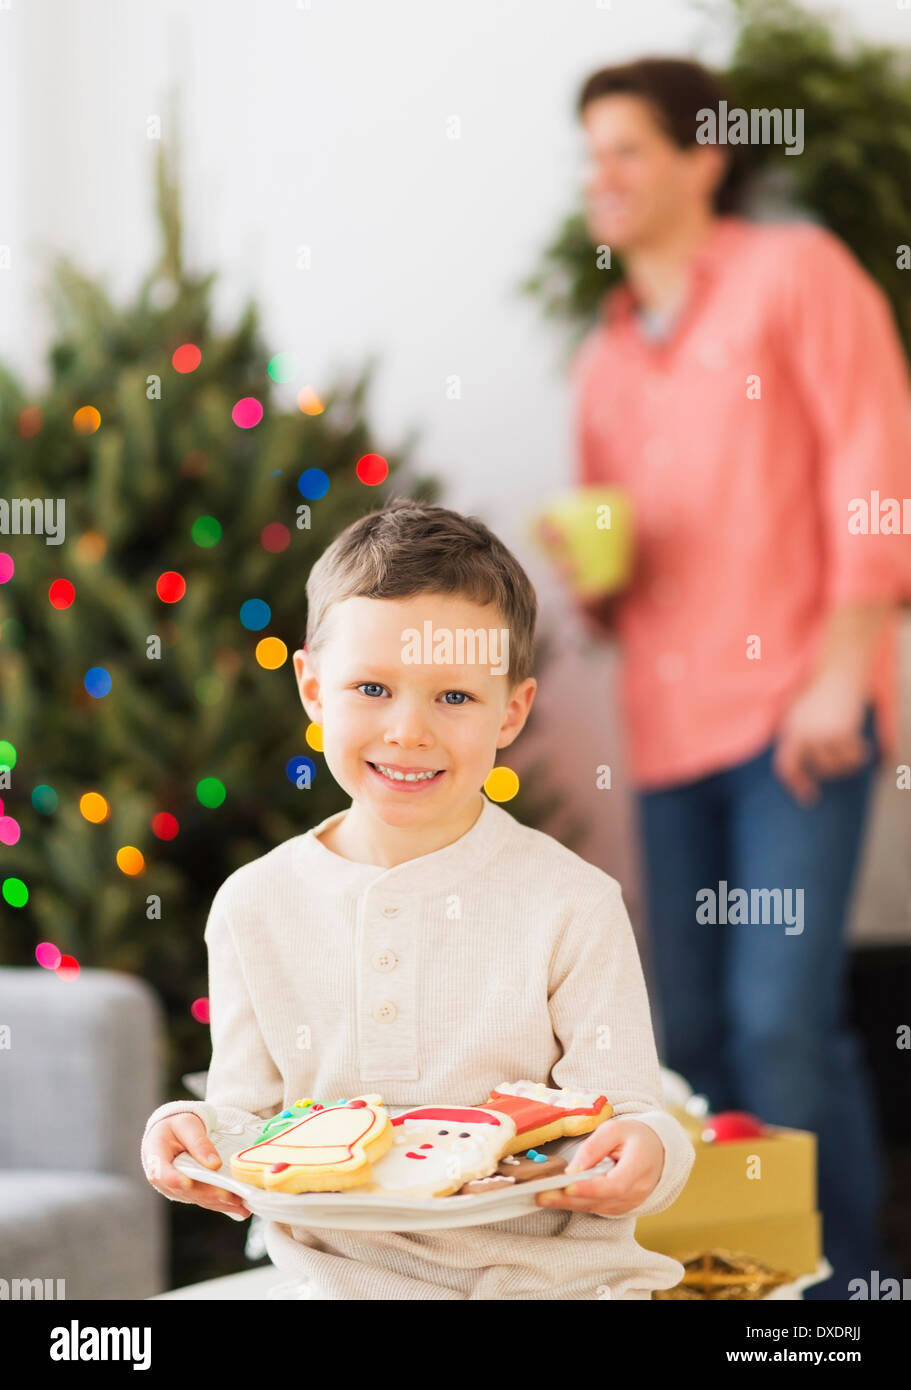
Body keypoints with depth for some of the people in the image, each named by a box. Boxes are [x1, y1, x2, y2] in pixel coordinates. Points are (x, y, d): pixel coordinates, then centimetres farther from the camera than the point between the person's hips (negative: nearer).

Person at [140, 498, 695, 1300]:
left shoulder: (571, 904, -1)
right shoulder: (256, 906, 7)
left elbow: (623, 1108, -2)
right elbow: (250, 1111, 13)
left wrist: (642, 1153, -25)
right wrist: (194, 1133, -9)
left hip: (549, 1274, 0)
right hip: (348, 1279, 0)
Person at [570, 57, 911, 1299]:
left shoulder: (794, 275, 2)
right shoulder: (606, 359, 20)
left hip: (796, 713, -6)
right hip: (670, 730, 6)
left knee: (781, 1017, -15)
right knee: (692, 1034, 5)